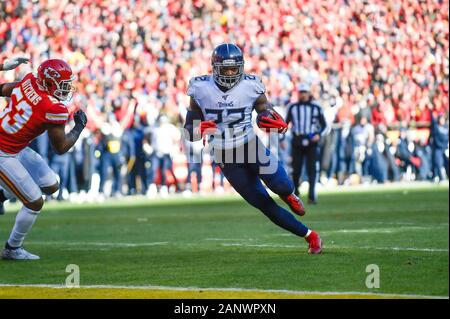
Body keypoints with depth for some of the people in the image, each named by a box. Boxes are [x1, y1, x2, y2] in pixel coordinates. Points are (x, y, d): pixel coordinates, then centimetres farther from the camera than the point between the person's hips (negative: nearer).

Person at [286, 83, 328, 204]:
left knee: (313, 169, -11)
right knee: (296, 170, 4)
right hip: (297, 143, 1)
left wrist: (319, 135, -9)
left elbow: (324, 125, 9)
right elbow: (286, 123, 14)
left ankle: (312, 196, -13)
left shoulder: (316, 107, 4)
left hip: (312, 142, -1)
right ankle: (295, 191, 29)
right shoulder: (292, 107, 6)